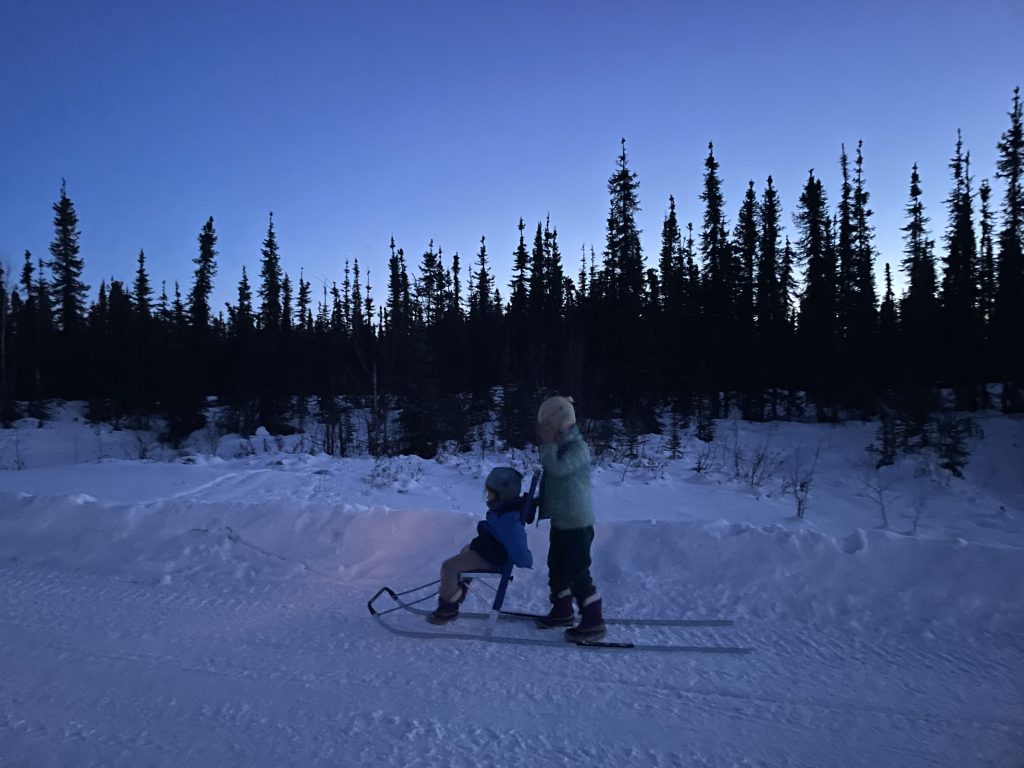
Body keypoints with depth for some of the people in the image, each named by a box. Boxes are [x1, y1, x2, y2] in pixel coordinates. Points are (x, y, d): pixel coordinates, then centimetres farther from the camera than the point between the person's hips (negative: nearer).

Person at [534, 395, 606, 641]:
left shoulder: (578, 448, -18)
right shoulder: (559, 447, 11)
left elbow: (557, 468, -33)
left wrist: (548, 443, -22)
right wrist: (538, 502, 15)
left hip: (577, 524, -10)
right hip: (560, 522, 10)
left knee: (578, 574, -4)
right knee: (557, 568, 19)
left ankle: (593, 623, 7)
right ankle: (562, 611, 34)